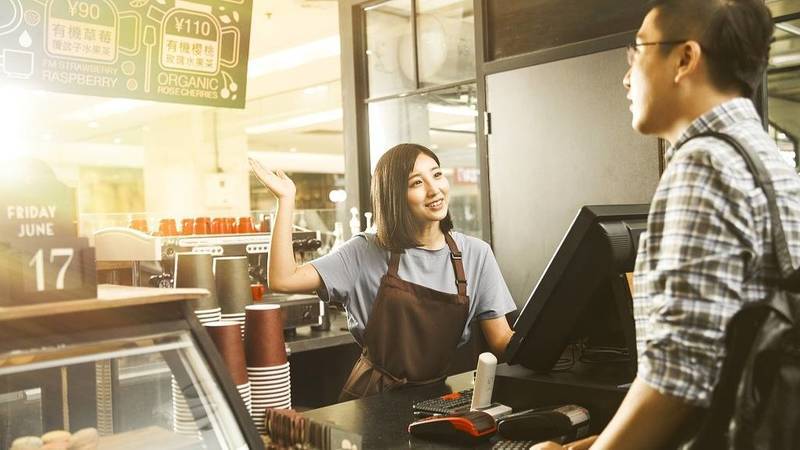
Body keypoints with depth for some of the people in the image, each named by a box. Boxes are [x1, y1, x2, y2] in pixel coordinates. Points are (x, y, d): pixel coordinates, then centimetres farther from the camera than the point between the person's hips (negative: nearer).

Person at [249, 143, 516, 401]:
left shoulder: (475, 254, 3)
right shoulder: (367, 252, -1)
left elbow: (502, 341, 3)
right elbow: (283, 280, -9)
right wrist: (286, 199, -9)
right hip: (370, 398, -2)